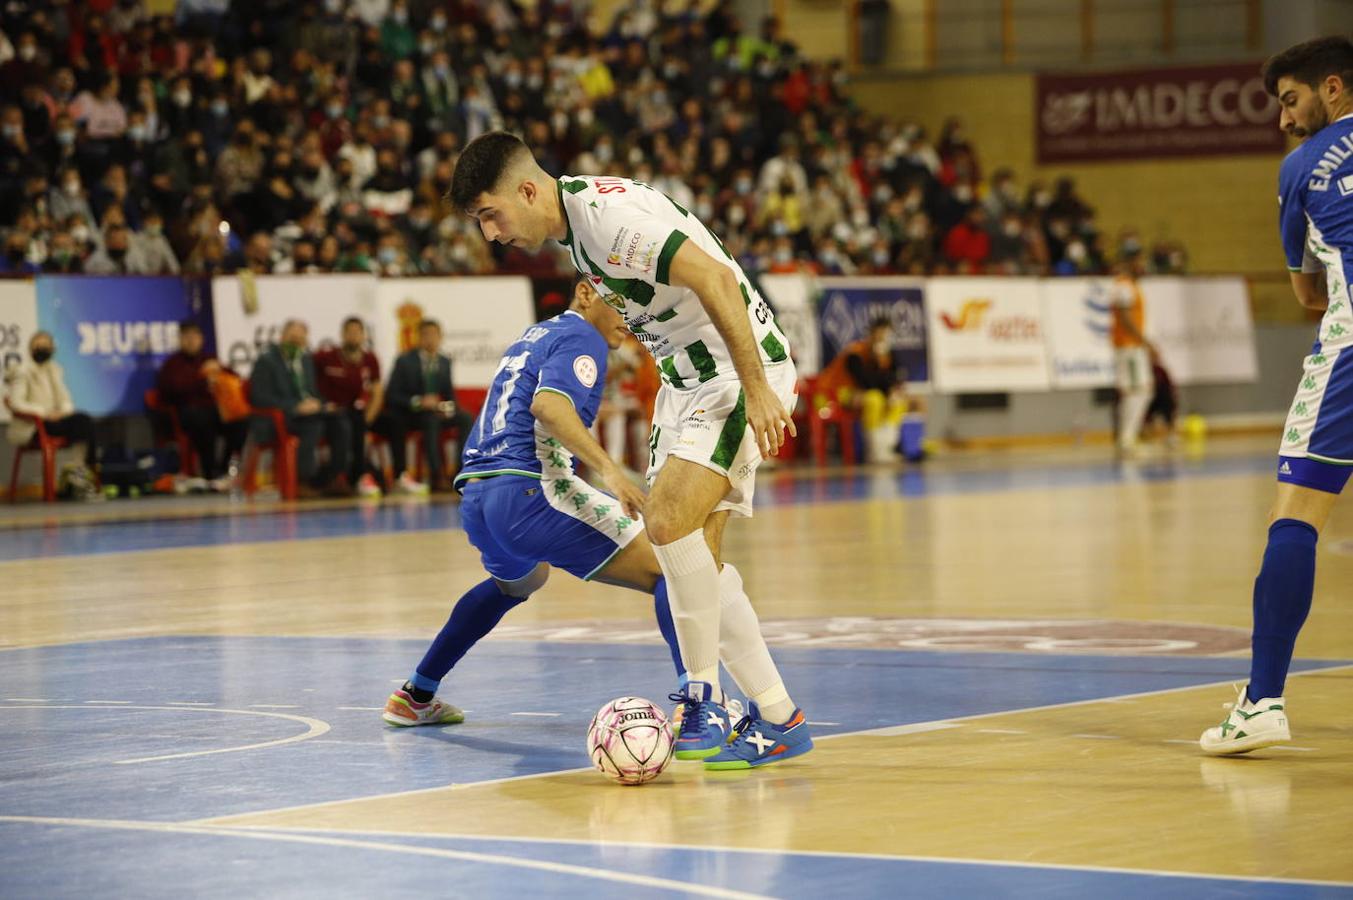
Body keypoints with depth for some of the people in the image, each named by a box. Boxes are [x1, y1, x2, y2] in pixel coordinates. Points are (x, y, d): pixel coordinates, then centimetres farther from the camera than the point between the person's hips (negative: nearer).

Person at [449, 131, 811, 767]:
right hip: (687, 378, 10)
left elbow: (716, 278, -27)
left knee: (670, 523, -21)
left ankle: (706, 700, -11)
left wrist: (756, 389, -28)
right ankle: (776, 715, 9)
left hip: (743, 369, -10)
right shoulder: (572, 228, 9)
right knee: (693, 558, 5)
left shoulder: (609, 212, -21)